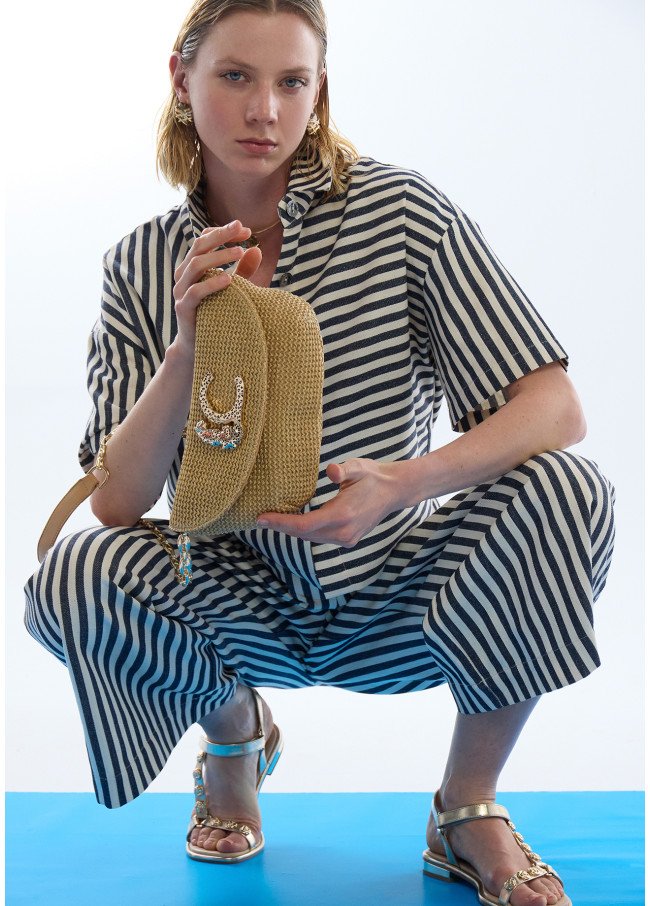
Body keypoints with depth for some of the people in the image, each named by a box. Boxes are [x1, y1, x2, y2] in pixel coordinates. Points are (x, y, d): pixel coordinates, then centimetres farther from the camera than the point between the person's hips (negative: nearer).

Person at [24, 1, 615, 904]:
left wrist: (407, 480, -34)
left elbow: (556, 408, -17)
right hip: (243, 606, 1)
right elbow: (117, 505, -11)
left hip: (396, 599, -1)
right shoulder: (143, 266, -5)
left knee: (566, 489, -27)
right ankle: (234, 726, 9)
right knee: (72, 579, -27)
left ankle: (468, 811, -4)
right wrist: (189, 347, -26)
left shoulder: (398, 210, -12)